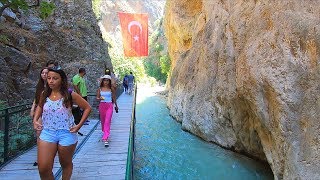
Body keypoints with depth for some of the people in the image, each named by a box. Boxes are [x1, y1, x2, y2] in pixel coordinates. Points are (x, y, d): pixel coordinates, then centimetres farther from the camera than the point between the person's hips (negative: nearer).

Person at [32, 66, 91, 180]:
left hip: (66, 134, -3)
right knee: (43, 169, -1)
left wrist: (79, 125, -9)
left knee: (66, 164, 17)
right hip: (47, 133, 3)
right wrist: (35, 120, 6)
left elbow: (87, 108, -4)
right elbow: (40, 107, 22)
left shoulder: (70, 95, -11)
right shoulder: (44, 94, 1)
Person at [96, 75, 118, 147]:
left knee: (107, 121, -11)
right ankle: (105, 132, 43)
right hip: (102, 105, 3)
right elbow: (97, 98, 4)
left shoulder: (111, 89, 0)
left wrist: (116, 106, 18)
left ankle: (105, 138, -13)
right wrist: (100, 98, -19)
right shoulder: (100, 89, 2)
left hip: (109, 106, -2)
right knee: (102, 120, 15)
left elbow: (114, 98, 10)